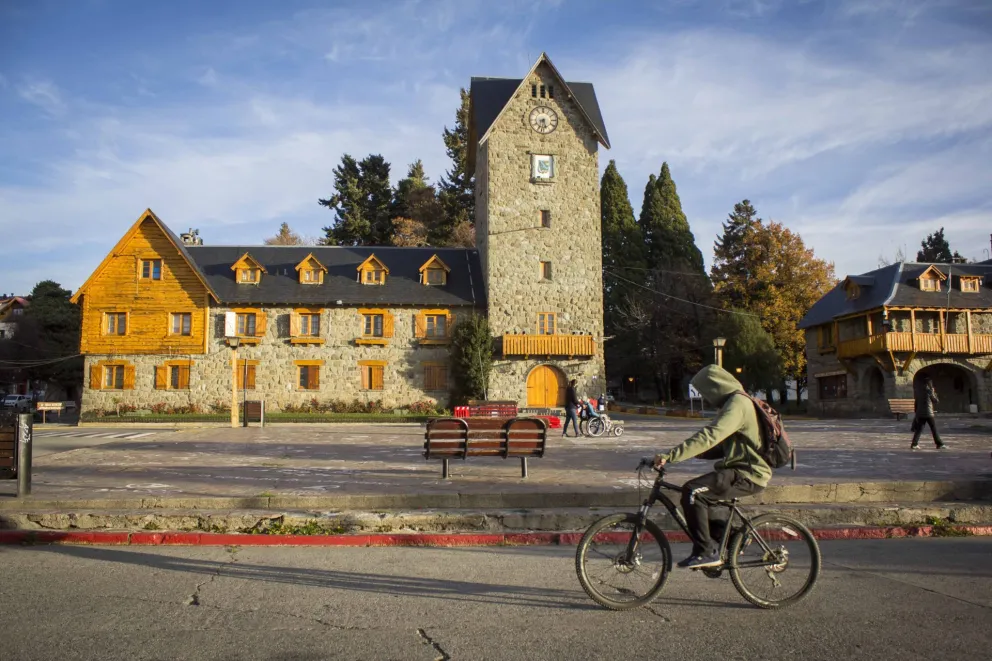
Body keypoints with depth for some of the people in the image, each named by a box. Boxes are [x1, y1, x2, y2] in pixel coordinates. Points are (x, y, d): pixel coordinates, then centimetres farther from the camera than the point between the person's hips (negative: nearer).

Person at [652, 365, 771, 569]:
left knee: (692, 491, -22)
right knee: (698, 494, 14)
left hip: (748, 475, -11)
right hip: (745, 470, 11)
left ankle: (706, 552, -15)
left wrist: (671, 456, -34)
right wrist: (678, 454, 12)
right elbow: (720, 443, 21)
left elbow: (709, 436, -30)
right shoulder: (737, 402, 17)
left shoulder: (737, 404, -17)